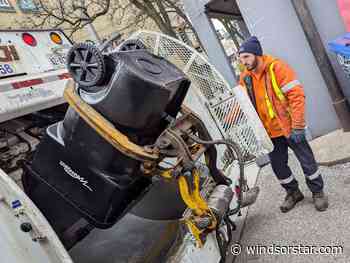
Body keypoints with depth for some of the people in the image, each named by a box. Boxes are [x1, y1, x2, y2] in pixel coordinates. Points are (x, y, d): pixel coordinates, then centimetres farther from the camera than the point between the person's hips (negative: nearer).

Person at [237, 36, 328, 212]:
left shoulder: (276, 67, -15)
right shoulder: (244, 77, 1)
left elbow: (297, 95, -18)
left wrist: (297, 127, -20)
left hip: (289, 128, -5)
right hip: (270, 132, 5)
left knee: (306, 161, 7)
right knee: (278, 166, 15)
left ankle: (317, 192, 31)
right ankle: (293, 193, 38)